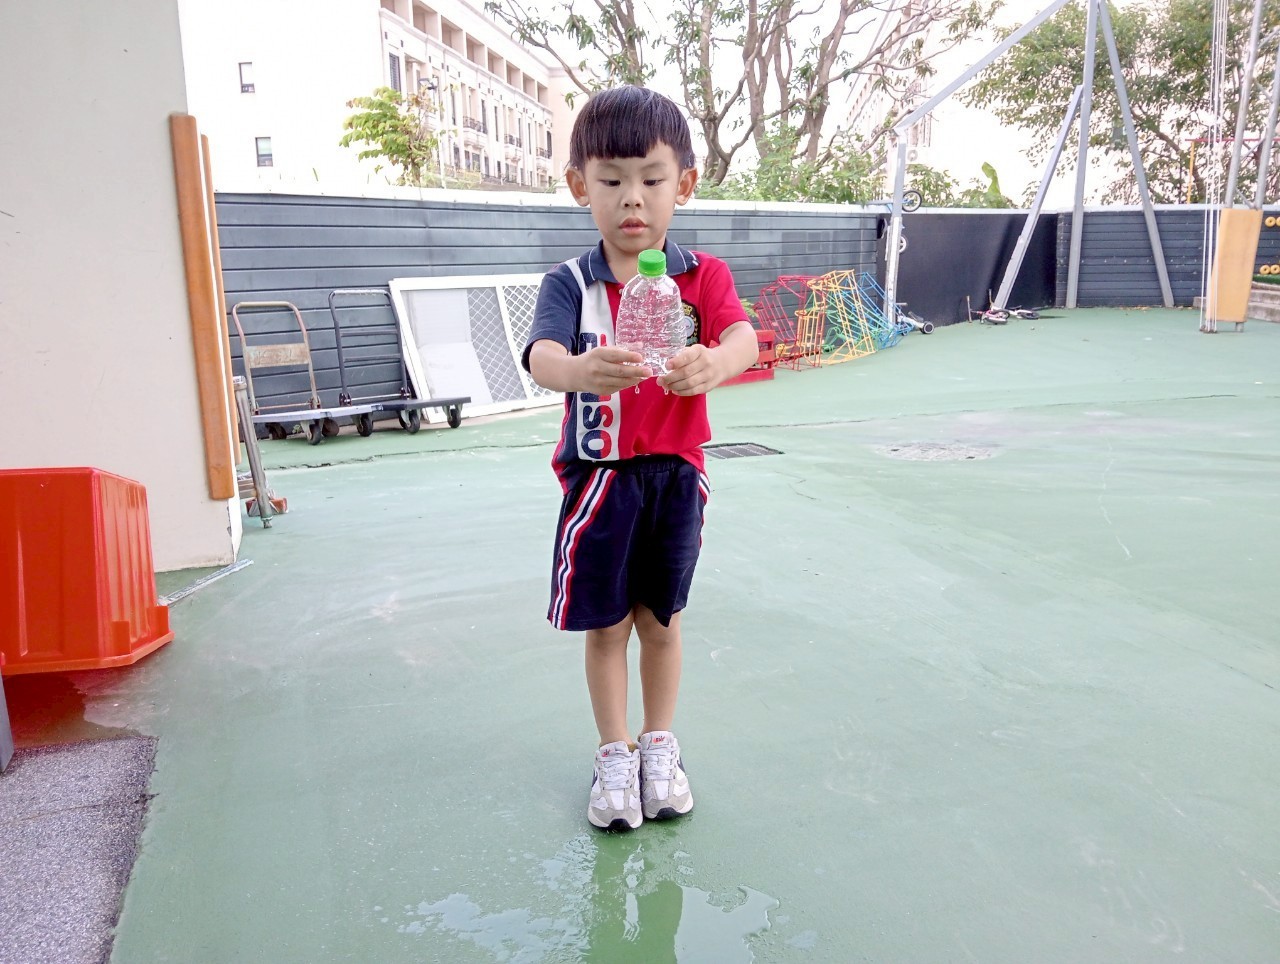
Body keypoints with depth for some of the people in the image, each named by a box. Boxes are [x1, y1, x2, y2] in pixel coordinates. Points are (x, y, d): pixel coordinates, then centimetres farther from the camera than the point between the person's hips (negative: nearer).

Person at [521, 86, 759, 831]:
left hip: (676, 475, 1)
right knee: (606, 626, 10)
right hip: (598, 478, 0)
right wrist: (579, 369, -50)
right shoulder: (570, 283, -6)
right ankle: (614, 756, 30)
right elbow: (542, 355, -25)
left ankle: (660, 746, 35)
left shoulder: (703, 276, -3)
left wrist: (713, 364, -47)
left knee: (661, 620, 14)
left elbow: (742, 336, -22)